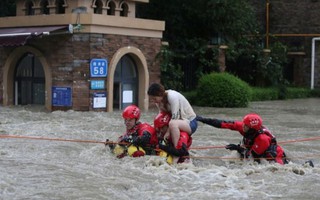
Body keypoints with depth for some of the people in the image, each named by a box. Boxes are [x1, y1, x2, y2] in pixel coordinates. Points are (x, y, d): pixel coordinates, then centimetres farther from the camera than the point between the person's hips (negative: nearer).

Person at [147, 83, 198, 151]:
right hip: (180, 122, 9)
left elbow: (174, 117, -29)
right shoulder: (159, 100, -2)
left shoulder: (173, 97, -25)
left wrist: (167, 134, -29)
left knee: (172, 123, -38)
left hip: (190, 122, -9)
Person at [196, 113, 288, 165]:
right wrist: (204, 120, -23)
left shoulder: (262, 139, -35)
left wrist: (239, 148, -30)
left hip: (275, 157, -6)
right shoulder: (244, 127, -19)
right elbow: (224, 124, -21)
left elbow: (253, 156, -26)